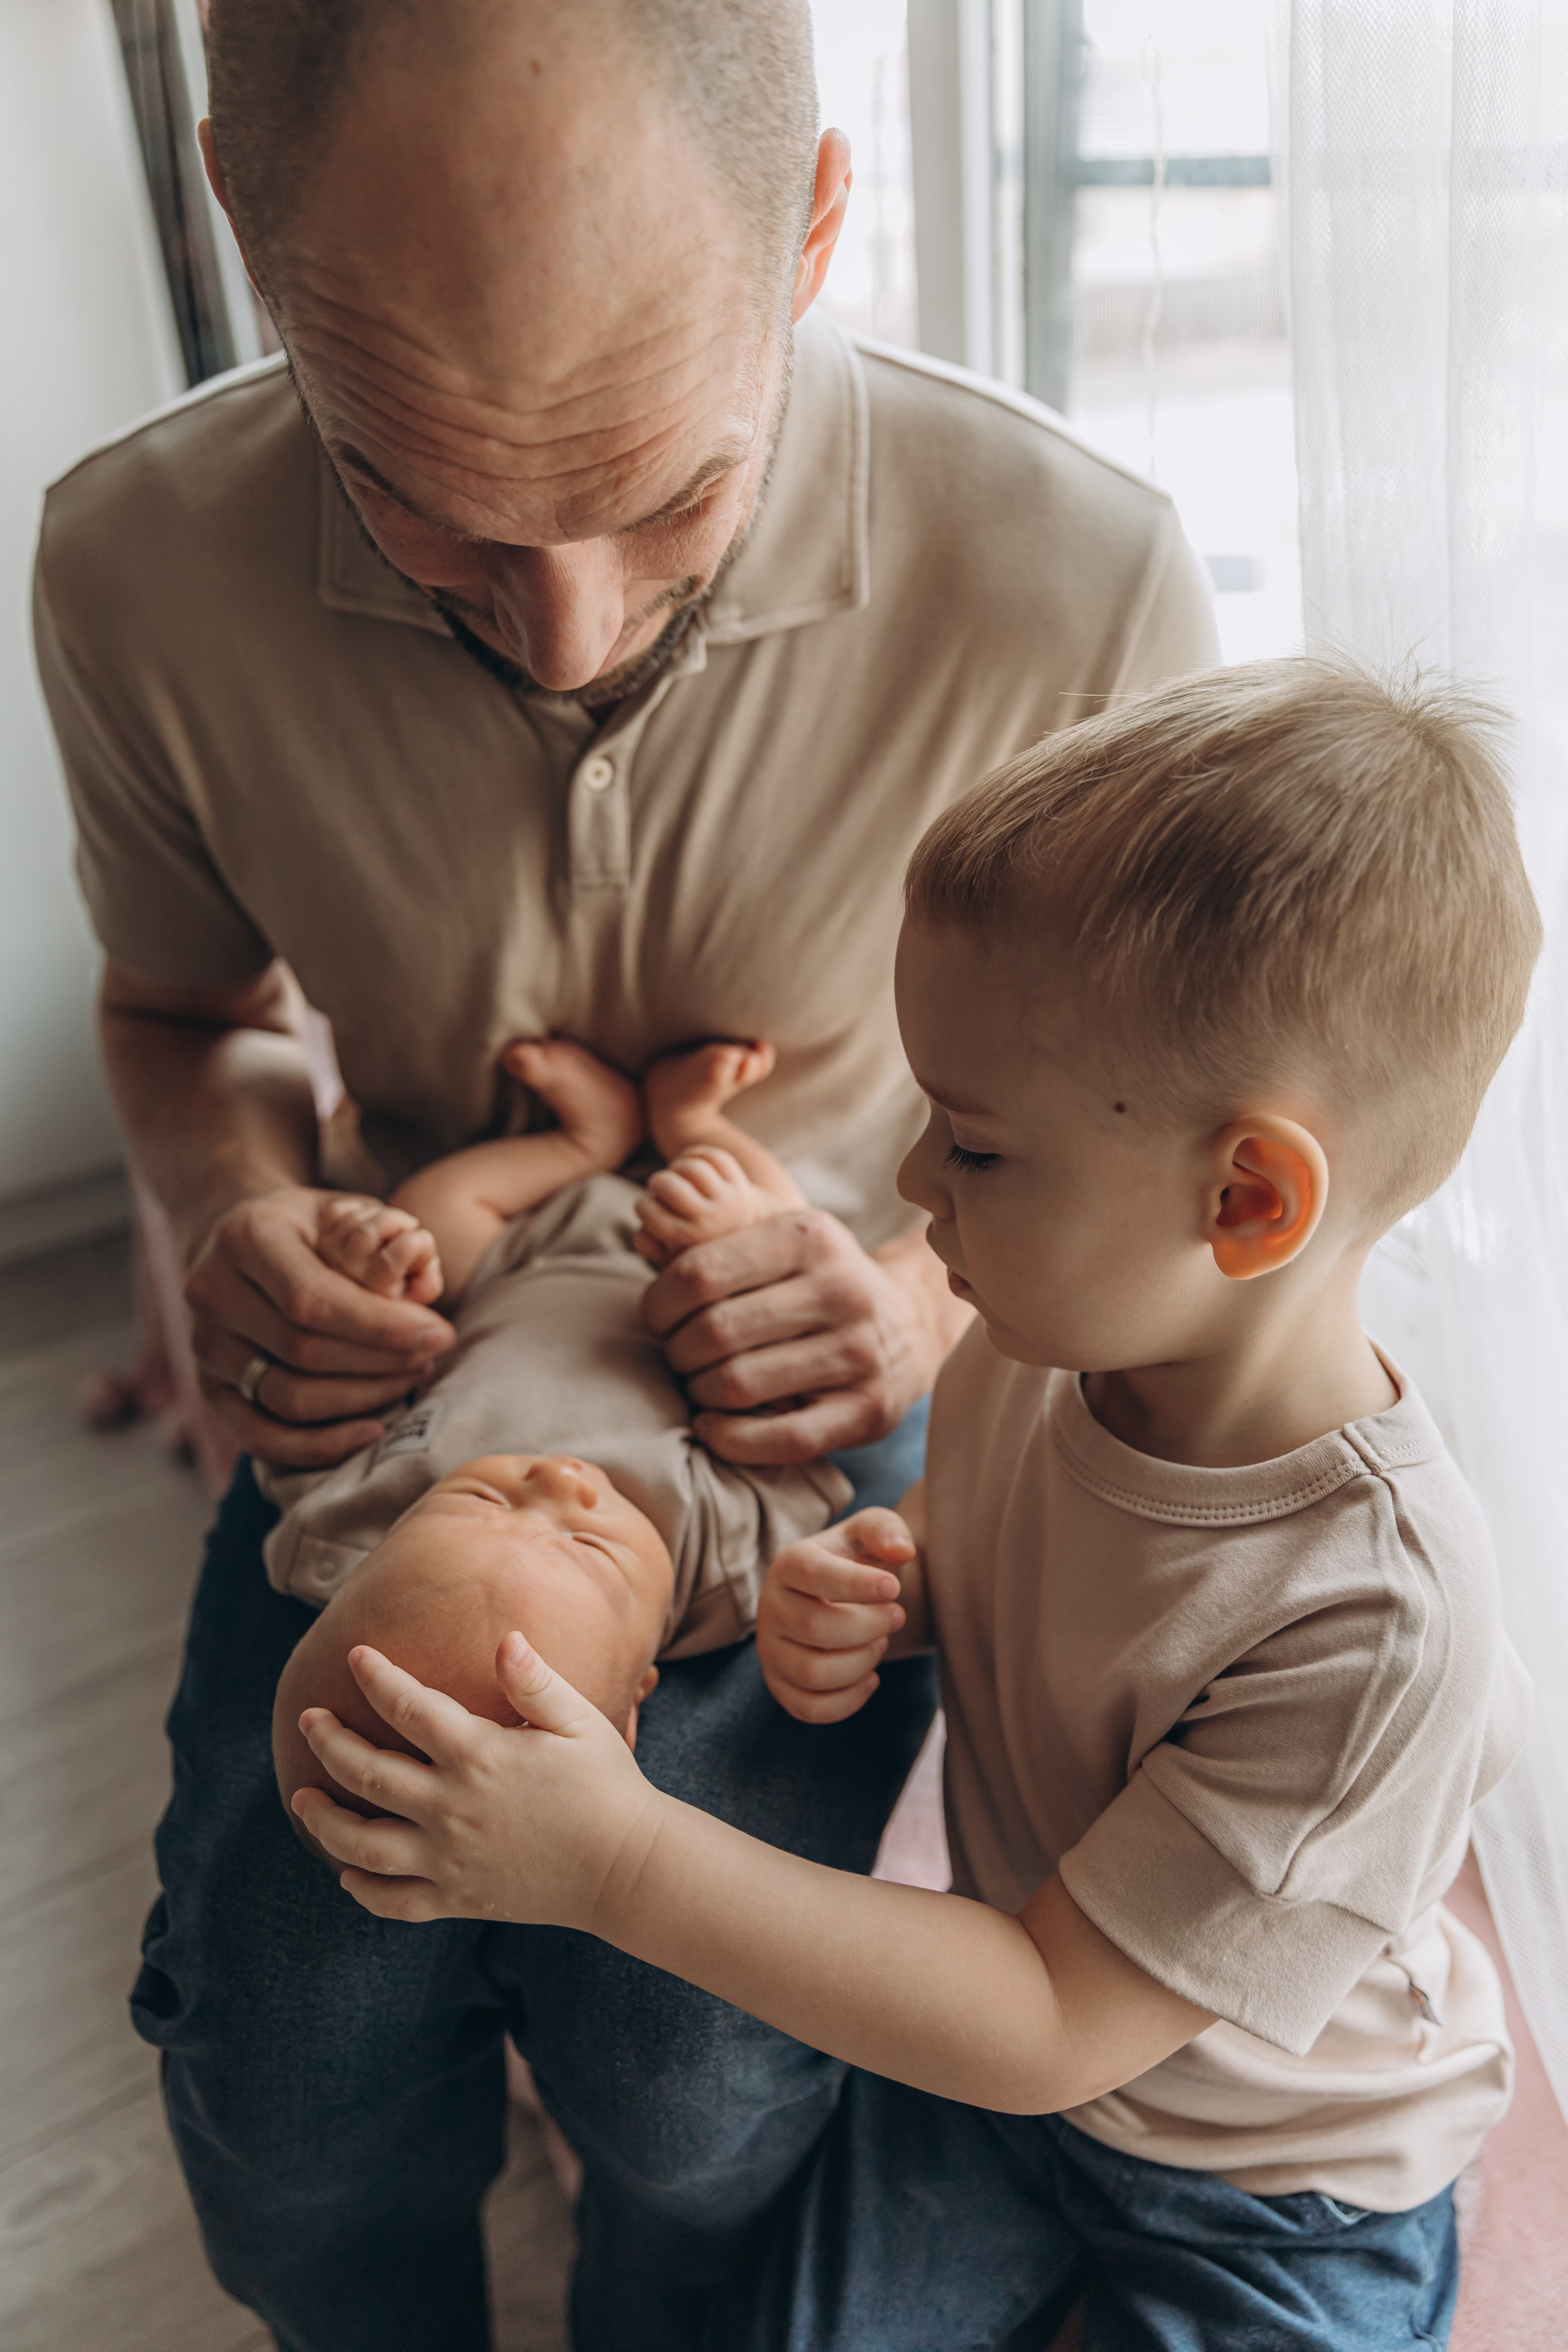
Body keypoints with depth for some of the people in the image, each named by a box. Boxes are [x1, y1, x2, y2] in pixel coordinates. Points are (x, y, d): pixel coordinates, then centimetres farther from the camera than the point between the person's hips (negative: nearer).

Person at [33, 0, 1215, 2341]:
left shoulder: (1078, 585, -25)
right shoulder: (144, 564, -18)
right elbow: (183, 1006, 2)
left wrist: (940, 1292, -26)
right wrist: (236, 1216, -20)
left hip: (813, 1428, -1)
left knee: (692, 2100, -10)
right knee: (289, 2098, 1)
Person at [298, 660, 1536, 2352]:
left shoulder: (1373, 1625, -38)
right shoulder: (1040, 1345, -19)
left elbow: (1052, 2023, -31)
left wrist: (619, 1860, -36)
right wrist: (872, 1594, -19)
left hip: (1271, 2198, -4)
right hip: (1005, 2045, 5)